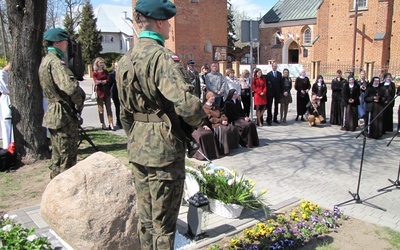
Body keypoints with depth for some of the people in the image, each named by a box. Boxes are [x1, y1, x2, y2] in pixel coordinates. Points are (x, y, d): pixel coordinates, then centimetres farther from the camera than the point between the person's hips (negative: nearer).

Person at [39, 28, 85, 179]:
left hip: (54, 114, 10)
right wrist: (79, 103, -13)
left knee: (58, 158, 21)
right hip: (64, 116, -10)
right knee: (67, 160, -1)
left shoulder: (46, 60, 15)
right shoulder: (55, 62, -18)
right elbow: (71, 87, -32)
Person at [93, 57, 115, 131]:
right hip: (99, 92, -3)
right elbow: (96, 81, -13)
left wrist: (100, 81, -16)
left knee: (109, 108, -1)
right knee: (101, 109, 1)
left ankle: (111, 124, -3)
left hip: (106, 91, 3)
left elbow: (108, 79, -3)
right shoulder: (95, 73, 0)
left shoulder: (106, 72, 10)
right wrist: (104, 81, -16)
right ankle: (103, 124, 7)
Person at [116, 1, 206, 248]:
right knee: (163, 222, 7)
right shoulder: (163, 57, -17)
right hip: (164, 149, -8)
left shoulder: (125, 60, 10)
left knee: (145, 217, 21)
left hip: (138, 150, 8)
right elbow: (187, 104, -30)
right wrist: (199, 120, -9)